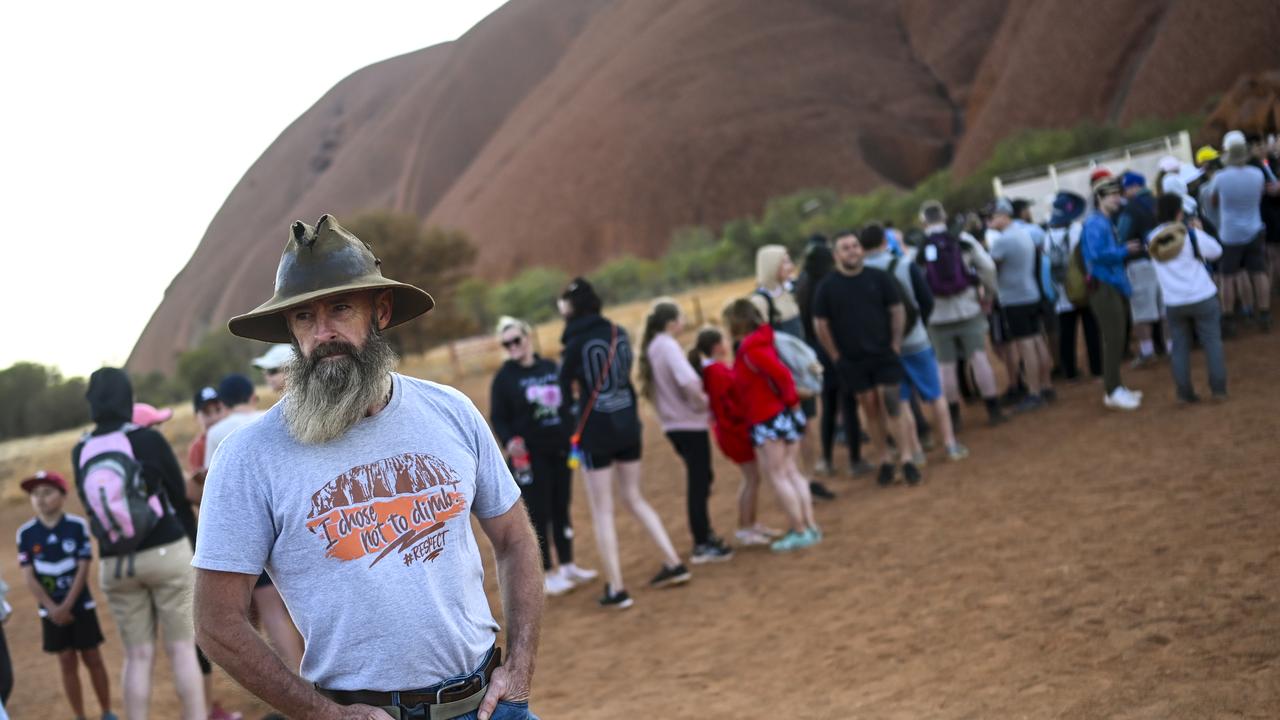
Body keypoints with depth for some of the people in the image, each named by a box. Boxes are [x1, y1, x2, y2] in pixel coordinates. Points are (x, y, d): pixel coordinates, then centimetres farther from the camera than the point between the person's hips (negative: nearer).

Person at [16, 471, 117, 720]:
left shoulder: (78, 526, -9)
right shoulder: (25, 533, -5)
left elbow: (83, 569, -9)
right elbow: (29, 576, -5)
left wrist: (66, 606, -14)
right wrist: (52, 609, -13)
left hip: (81, 605, -1)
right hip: (51, 610, 1)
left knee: (92, 659, 4)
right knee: (67, 663, 5)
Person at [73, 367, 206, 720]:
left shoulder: (81, 452, 2)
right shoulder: (149, 439, -8)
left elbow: (91, 505, 10)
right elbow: (179, 497, 0)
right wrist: (195, 543, 12)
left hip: (115, 564, 3)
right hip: (166, 552, -3)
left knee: (137, 656, 8)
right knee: (182, 649, 2)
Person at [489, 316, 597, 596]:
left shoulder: (550, 367, 7)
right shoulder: (504, 377, -5)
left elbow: (566, 402, 15)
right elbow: (497, 418, -6)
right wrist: (508, 441, -24)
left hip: (560, 451, 4)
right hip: (529, 457, -4)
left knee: (561, 509, 12)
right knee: (539, 514, 1)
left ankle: (567, 566, 24)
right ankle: (547, 574, 11)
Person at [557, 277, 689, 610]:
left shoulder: (576, 342, -14)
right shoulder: (618, 333, 3)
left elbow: (565, 389, -4)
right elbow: (626, 373, 10)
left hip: (595, 431, -6)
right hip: (628, 424, 6)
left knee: (602, 511, 3)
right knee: (635, 498, 21)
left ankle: (616, 589, 3)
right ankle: (674, 564, 18)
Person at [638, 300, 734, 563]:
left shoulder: (652, 347, 11)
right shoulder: (668, 345, -18)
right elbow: (687, 380, -32)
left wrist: (695, 397, 3)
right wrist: (701, 399, -14)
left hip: (673, 422, 9)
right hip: (689, 423, -9)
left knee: (699, 479, 21)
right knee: (698, 482, -2)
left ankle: (704, 534, 30)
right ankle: (703, 546, 3)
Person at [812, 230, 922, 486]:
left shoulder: (878, 278, -2)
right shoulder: (828, 287, -3)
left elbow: (897, 311, 4)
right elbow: (820, 324, 2)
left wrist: (895, 343, -1)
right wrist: (836, 356, 2)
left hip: (884, 355, 0)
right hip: (852, 361, 0)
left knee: (892, 405, -6)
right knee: (871, 409, 4)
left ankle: (906, 460, -2)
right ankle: (886, 460, 14)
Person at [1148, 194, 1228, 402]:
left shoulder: (1153, 239, -2)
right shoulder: (1190, 234, -11)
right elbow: (1215, 251, -1)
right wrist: (1200, 231, 12)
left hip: (1174, 303, 3)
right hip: (1202, 298, -3)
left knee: (1180, 346, 11)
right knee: (1212, 342, 7)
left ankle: (1184, 392, 9)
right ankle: (1218, 389, 5)